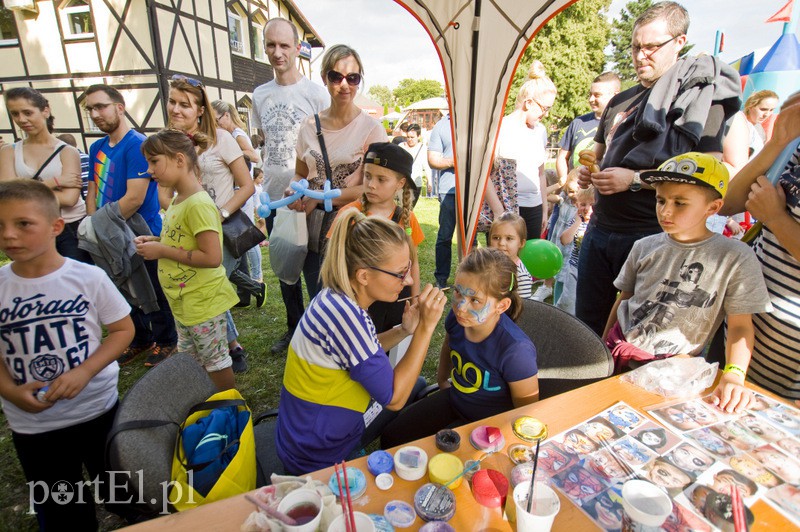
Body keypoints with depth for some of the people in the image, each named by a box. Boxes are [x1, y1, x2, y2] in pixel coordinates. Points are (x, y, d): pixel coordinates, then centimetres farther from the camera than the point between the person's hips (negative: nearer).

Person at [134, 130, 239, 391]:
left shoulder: (198, 204, -23)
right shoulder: (177, 200, 7)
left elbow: (211, 257, -28)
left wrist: (163, 251, -20)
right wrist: (155, 241, 2)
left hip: (203, 301, -10)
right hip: (184, 300, 10)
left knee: (215, 361, 7)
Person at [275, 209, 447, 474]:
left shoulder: (338, 299, -9)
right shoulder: (342, 313, -35)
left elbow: (363, 352, 7)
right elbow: (393, 398, -27)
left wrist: (404, 330, -8)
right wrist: (426, 326, -26)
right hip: (318, 459, -7)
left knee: (419, 386, 18)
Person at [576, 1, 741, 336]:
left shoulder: (702, 96, -3)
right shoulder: (621, 101, 16)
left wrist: (636, 180, -18)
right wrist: (588, 170, 3)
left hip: (650, 235, -6)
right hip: (600, 228, 6)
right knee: (586, 324, 14)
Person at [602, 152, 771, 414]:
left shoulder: (736, 258, -7)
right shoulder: (644, 248, 2)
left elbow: (740, 326, -6)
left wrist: (734, 375, -20)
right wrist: (602, 351, 11)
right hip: (618, 352, 3)